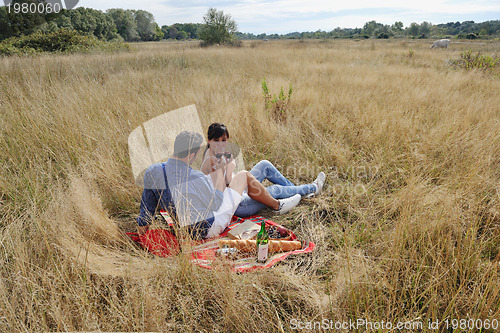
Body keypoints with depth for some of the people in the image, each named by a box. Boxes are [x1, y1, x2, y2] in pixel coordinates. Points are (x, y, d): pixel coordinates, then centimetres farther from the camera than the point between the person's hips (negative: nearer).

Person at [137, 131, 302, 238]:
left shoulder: (152, 172, -15)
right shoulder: (196, 178, -34)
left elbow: (148, 201, 1)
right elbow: (216, 206, -20)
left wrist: (142, 223, 19)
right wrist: (218, 183, -4)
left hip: (188, 227, 7)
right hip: (210, 228, -7)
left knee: (219, 172, 19)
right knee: (244, 175, 4)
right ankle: (277, 205, 24)